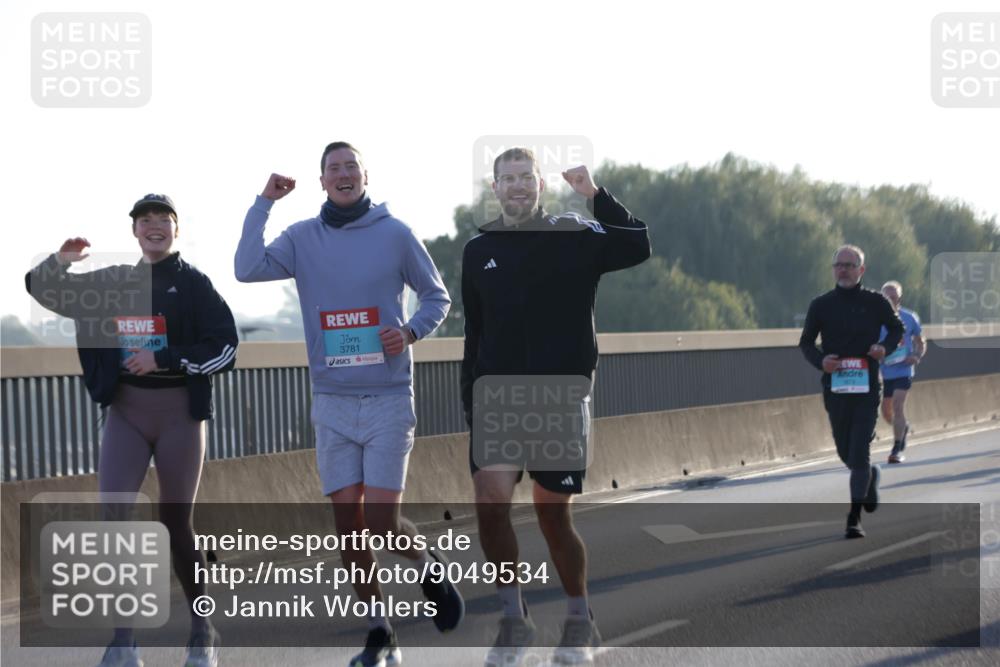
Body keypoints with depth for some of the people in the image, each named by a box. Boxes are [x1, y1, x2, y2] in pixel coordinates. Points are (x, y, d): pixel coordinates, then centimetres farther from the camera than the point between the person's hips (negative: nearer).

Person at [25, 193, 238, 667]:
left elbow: (225, 348, -9)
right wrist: (59, 262, -7)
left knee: (175, 523, 3)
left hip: (179, 411, -3)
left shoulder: (193, 284, -2)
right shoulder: (114, 282, 10)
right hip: (126, 411, 3)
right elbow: (42, 289, 15)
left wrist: (163, 360, -18)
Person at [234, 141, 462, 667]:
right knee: (348, 520, 2)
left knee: (382, 522, -10)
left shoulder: (395, 234, 0)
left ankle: (430, 568, 23)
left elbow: (437, 297, 9)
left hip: (389, 397, -2)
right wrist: (265, 202, -11)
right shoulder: (302, 238, 4)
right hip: (331, 402, 2)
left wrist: (411, 331, -11)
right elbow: (247, 269, -12)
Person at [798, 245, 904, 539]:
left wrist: (886, 347, -6)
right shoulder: (821, 305, 2)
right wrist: (820, 361, -11)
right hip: (835, 389, 2)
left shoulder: (875, 302, 0)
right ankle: (872, 475, 47)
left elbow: (897, 328, 15)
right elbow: (806, 342, 10)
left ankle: (854, 518, -4)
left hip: (867, 388, -2)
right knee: (845, 454, 13)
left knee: (859, 454, -10)